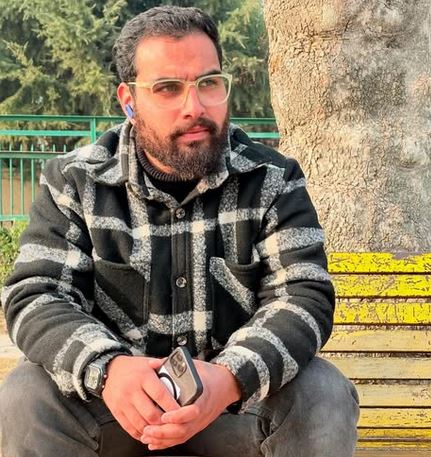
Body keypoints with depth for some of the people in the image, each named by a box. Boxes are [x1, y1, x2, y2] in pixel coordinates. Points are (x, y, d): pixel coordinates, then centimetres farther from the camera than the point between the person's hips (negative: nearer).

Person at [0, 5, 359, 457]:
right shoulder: (73, 182, -4)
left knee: (326, 396, -26)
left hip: (241, 391, 0)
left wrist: (231, 377, -35)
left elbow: (305, 296, -13)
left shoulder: (273, 181, -5)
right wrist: (106, 368, -35)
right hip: (107, 390, 0)